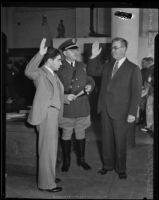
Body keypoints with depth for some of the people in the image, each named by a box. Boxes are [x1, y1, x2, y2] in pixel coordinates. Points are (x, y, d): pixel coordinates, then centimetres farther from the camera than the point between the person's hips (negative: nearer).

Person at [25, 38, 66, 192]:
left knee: (50, 148, 20)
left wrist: (66, 97, 18)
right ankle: (46, 183, 9)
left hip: (53, 115, 10)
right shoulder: (40, 73, -13)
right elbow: (28, 71, -38)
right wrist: (40, 54, -44)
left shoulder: (53, 75, 17)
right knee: (48, 149, -3)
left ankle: (48, 176, 36)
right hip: (46, 116, -10)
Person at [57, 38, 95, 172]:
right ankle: (66, 161, 21)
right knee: (66, 134, 6)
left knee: (81, 133, 13)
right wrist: (64, 96, -21)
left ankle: (81, 159, 28)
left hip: (82, 107, 4)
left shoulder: (82, 66, 11)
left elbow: (90, 80, 18)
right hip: (66, 107, -4)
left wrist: (90, 86, -4)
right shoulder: (59, 67, -5)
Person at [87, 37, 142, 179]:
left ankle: (121, 169, 24)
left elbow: (136, 92, -8)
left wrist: (132, 113, -14)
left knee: (120, 141, 7)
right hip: (105, 110, 5)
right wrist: (94, 56, 4)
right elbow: (92, 71, 19)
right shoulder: (108, 66, 11)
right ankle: (108, 165, 30)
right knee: (107, 139, 13)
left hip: (121, 112, -5)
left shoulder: (133, 69, -5)